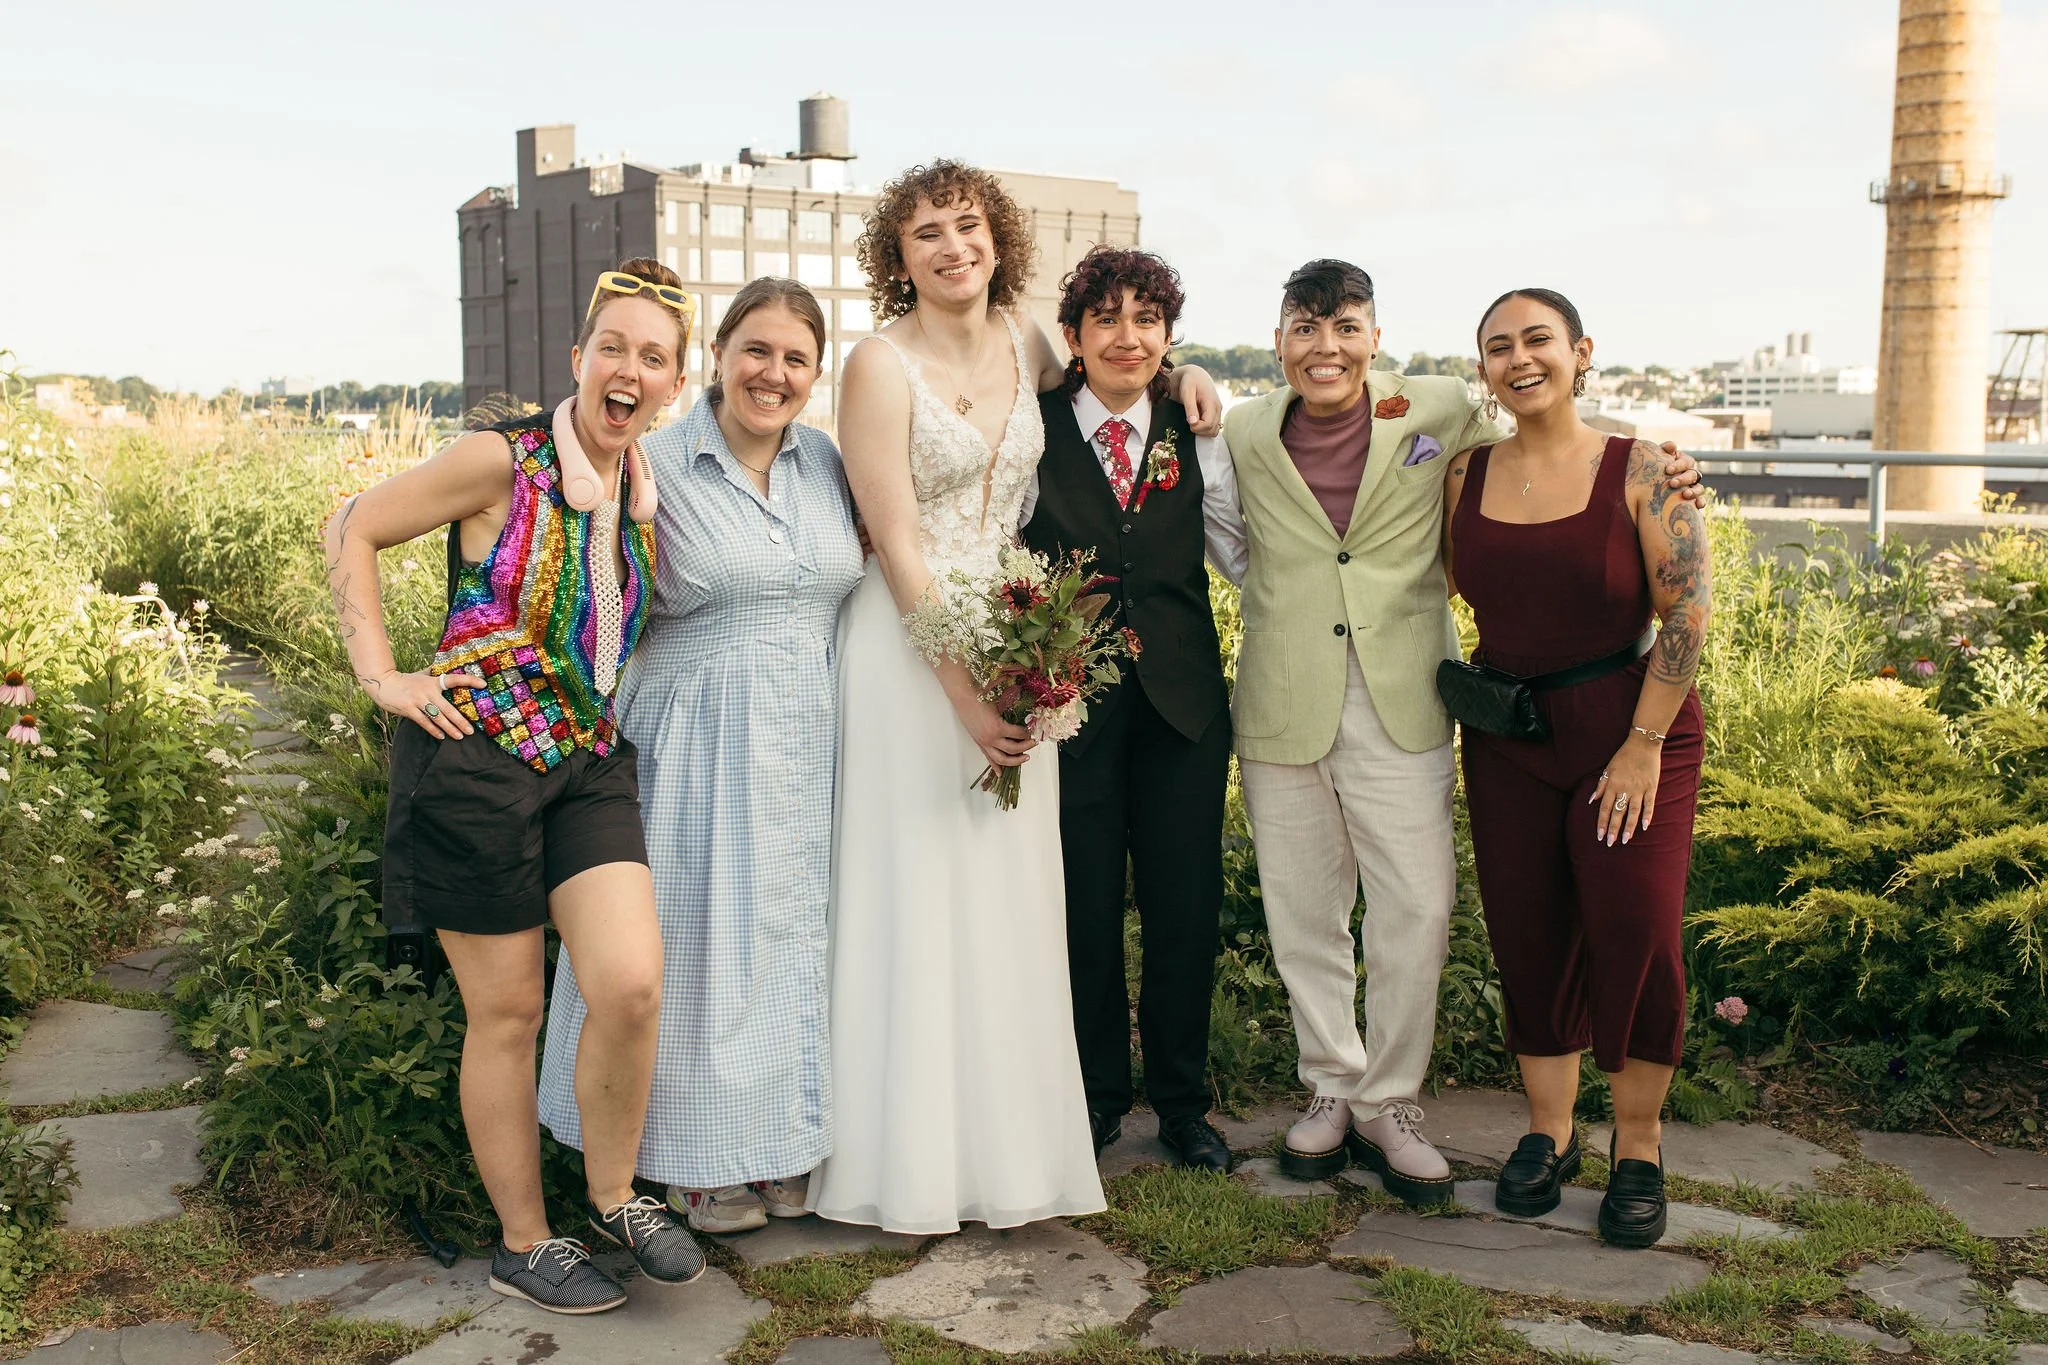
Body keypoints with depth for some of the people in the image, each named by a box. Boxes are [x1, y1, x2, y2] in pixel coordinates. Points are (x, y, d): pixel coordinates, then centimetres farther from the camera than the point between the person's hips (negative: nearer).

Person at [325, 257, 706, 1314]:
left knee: (632, 984, -9)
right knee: (506, 1012, 5)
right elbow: (353, 528, -2)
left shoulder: (648, 490, 7)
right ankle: (523, 1244, 22)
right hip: (475, 754, -4)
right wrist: (381, 675, -8)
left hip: (590, 762, 5)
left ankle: (614, 1197, 16)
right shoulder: (502, 461, -10)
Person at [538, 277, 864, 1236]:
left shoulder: (829, 462, 5)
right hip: (700, 749, -4)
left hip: (810, 750, 5)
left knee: (794, 938, 14)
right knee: (704, 942, 6)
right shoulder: (654, 467, -9)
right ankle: (702, 1159, 24)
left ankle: (786, 1143, 31)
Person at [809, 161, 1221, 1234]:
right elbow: (898, 544, -14)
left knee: (1009, 897, 9)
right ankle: (911, 1162, 14)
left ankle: (1009, 1151, 23)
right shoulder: (882, 364, -10)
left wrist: (1170, 370, 8)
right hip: (909, 648, -5)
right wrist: (962, 690, -17)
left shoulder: (1028, 351, 6)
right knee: (915, 894, 0)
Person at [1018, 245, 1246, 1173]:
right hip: (1070, 703, -2)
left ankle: (1183, 1102, 27)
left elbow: (1250, 556, 8)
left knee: (1187, 907, 8)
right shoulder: (1032, 433, -3)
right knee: (1084, 905, 8)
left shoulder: (1197, 437, 6)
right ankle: (1099, 1094, 29)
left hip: (1181, 704, 2)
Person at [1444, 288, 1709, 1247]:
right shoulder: (1465, 476, 3)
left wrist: (1644, 743, -13)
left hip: (1629, 726, -3)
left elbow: (1688, 610, -10)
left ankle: (1637, 1147, 11)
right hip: (1506, 737, 4)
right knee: (1526, 936, 6)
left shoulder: (1640, 470, -7)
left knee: (1635, 933, -8)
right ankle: (1549, 1132, 23)